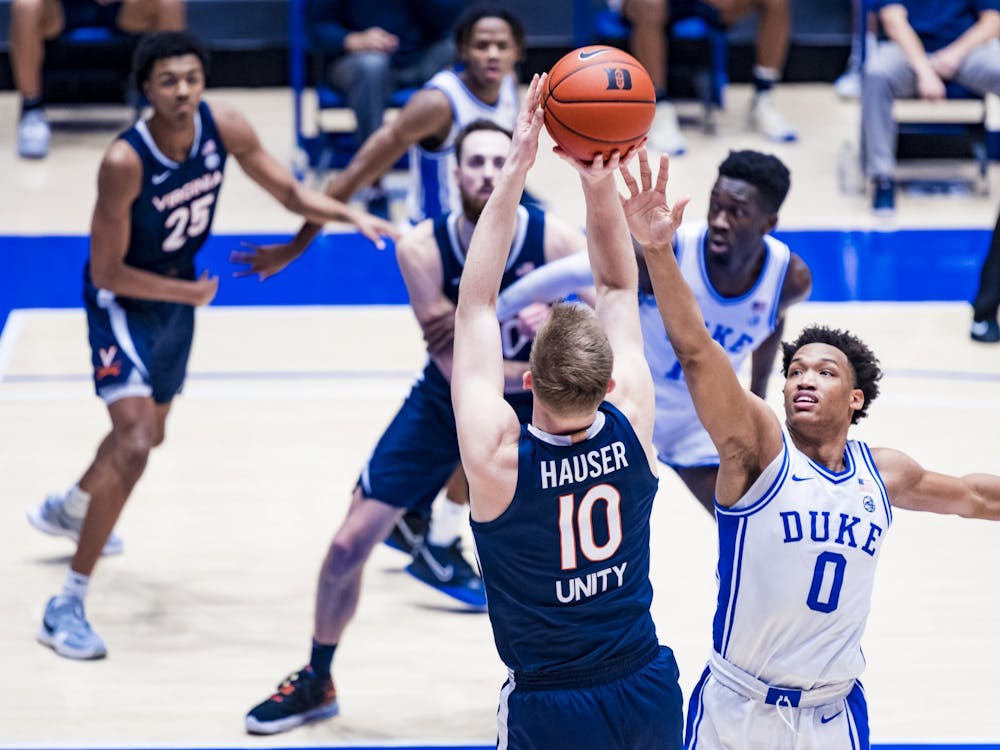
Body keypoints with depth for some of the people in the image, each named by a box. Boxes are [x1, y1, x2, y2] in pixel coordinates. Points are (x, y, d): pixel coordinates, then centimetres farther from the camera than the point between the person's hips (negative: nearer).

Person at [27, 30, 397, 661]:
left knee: (150, 432, 27)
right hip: (122, 299, -7)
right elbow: (107, 271, -25)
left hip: (180, 291, 7)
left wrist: (352, 215, -21)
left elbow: (290, 192, -5)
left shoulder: (224, 127, -18)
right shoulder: (125, 162, -33)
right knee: (135, 441, -23)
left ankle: (68, 510, 59)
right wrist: (189, 293, -22)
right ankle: (67, 607, -16)